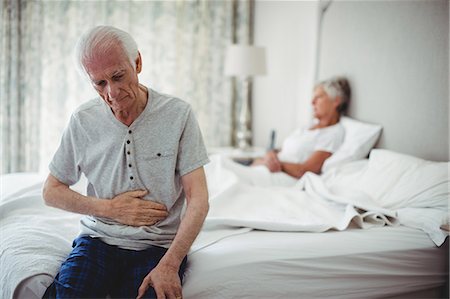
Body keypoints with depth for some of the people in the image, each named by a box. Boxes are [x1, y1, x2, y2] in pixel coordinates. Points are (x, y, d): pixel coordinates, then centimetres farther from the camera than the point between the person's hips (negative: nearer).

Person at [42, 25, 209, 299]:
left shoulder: (178, 114, -6)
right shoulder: (83, 121, 1)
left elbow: (198, 200, -9)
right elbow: (52, 192, 10)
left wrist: (169, 265, -21)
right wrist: (110, 208, -5)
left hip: (160, 244, -1)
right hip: (98, 239, 2)